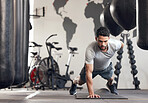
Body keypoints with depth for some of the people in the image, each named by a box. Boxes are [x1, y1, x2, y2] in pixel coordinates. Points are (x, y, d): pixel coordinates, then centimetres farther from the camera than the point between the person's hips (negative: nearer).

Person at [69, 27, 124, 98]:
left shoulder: (114, 44, -36)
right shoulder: (90, 50, -45)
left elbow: (121, 45, -8)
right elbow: (89, 72, -42)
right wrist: (91, 93, -42)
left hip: (106, 67, 2)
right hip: (92, 67, -2)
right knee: (81, 82, 14)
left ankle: (110, 85, 55)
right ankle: (75, 81, 52)